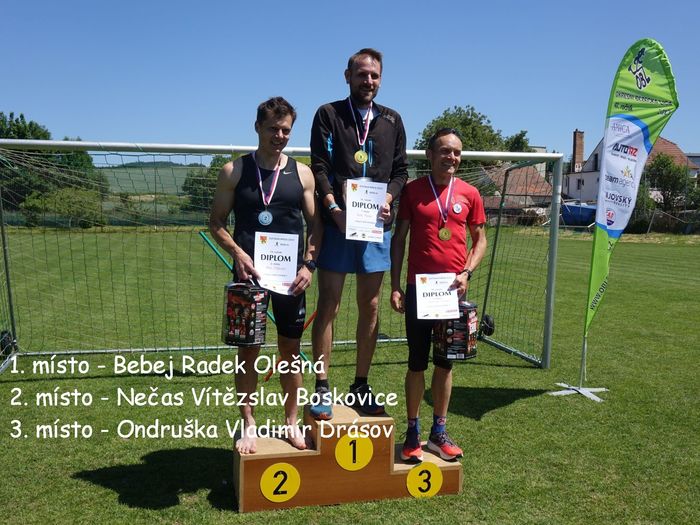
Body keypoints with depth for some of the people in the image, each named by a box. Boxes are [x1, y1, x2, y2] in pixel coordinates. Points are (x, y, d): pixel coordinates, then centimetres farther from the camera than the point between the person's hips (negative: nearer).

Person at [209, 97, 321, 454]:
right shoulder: (234, 171, 3)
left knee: (290, 348, 10)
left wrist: (308, 265, -6)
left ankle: (291, 422, 25)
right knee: (248, 349, 5)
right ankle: (248, 424, 20)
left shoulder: (301, 173, 6)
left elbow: (314, 224, 7)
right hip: (249, 273, -1)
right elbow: (216, 222, 4)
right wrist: (237, 253, -12)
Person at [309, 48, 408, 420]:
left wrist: (387, 199, -6)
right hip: (336, 223, -3)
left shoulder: (392, 121, 16)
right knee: (328, 306, -1)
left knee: (370, 307, 8)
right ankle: (322, 389, 9)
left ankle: (361, 385, 22)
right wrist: (333, 207, -17)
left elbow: (400, 170, 14)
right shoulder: (328, 114, 6)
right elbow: (319, 166, -3)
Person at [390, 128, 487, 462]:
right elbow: (399, 239, 2)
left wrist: (466, 273, -7)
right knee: (417, 363, 6)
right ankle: (412, 433, 20)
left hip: (453, 290, 2)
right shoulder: (412, 190, 0)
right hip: (418, 288, -2)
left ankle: (439, 433, 25)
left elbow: (480, 240, 10)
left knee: (445, 362, 11)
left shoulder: (469, 194, 4)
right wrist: (395, 286, -4)